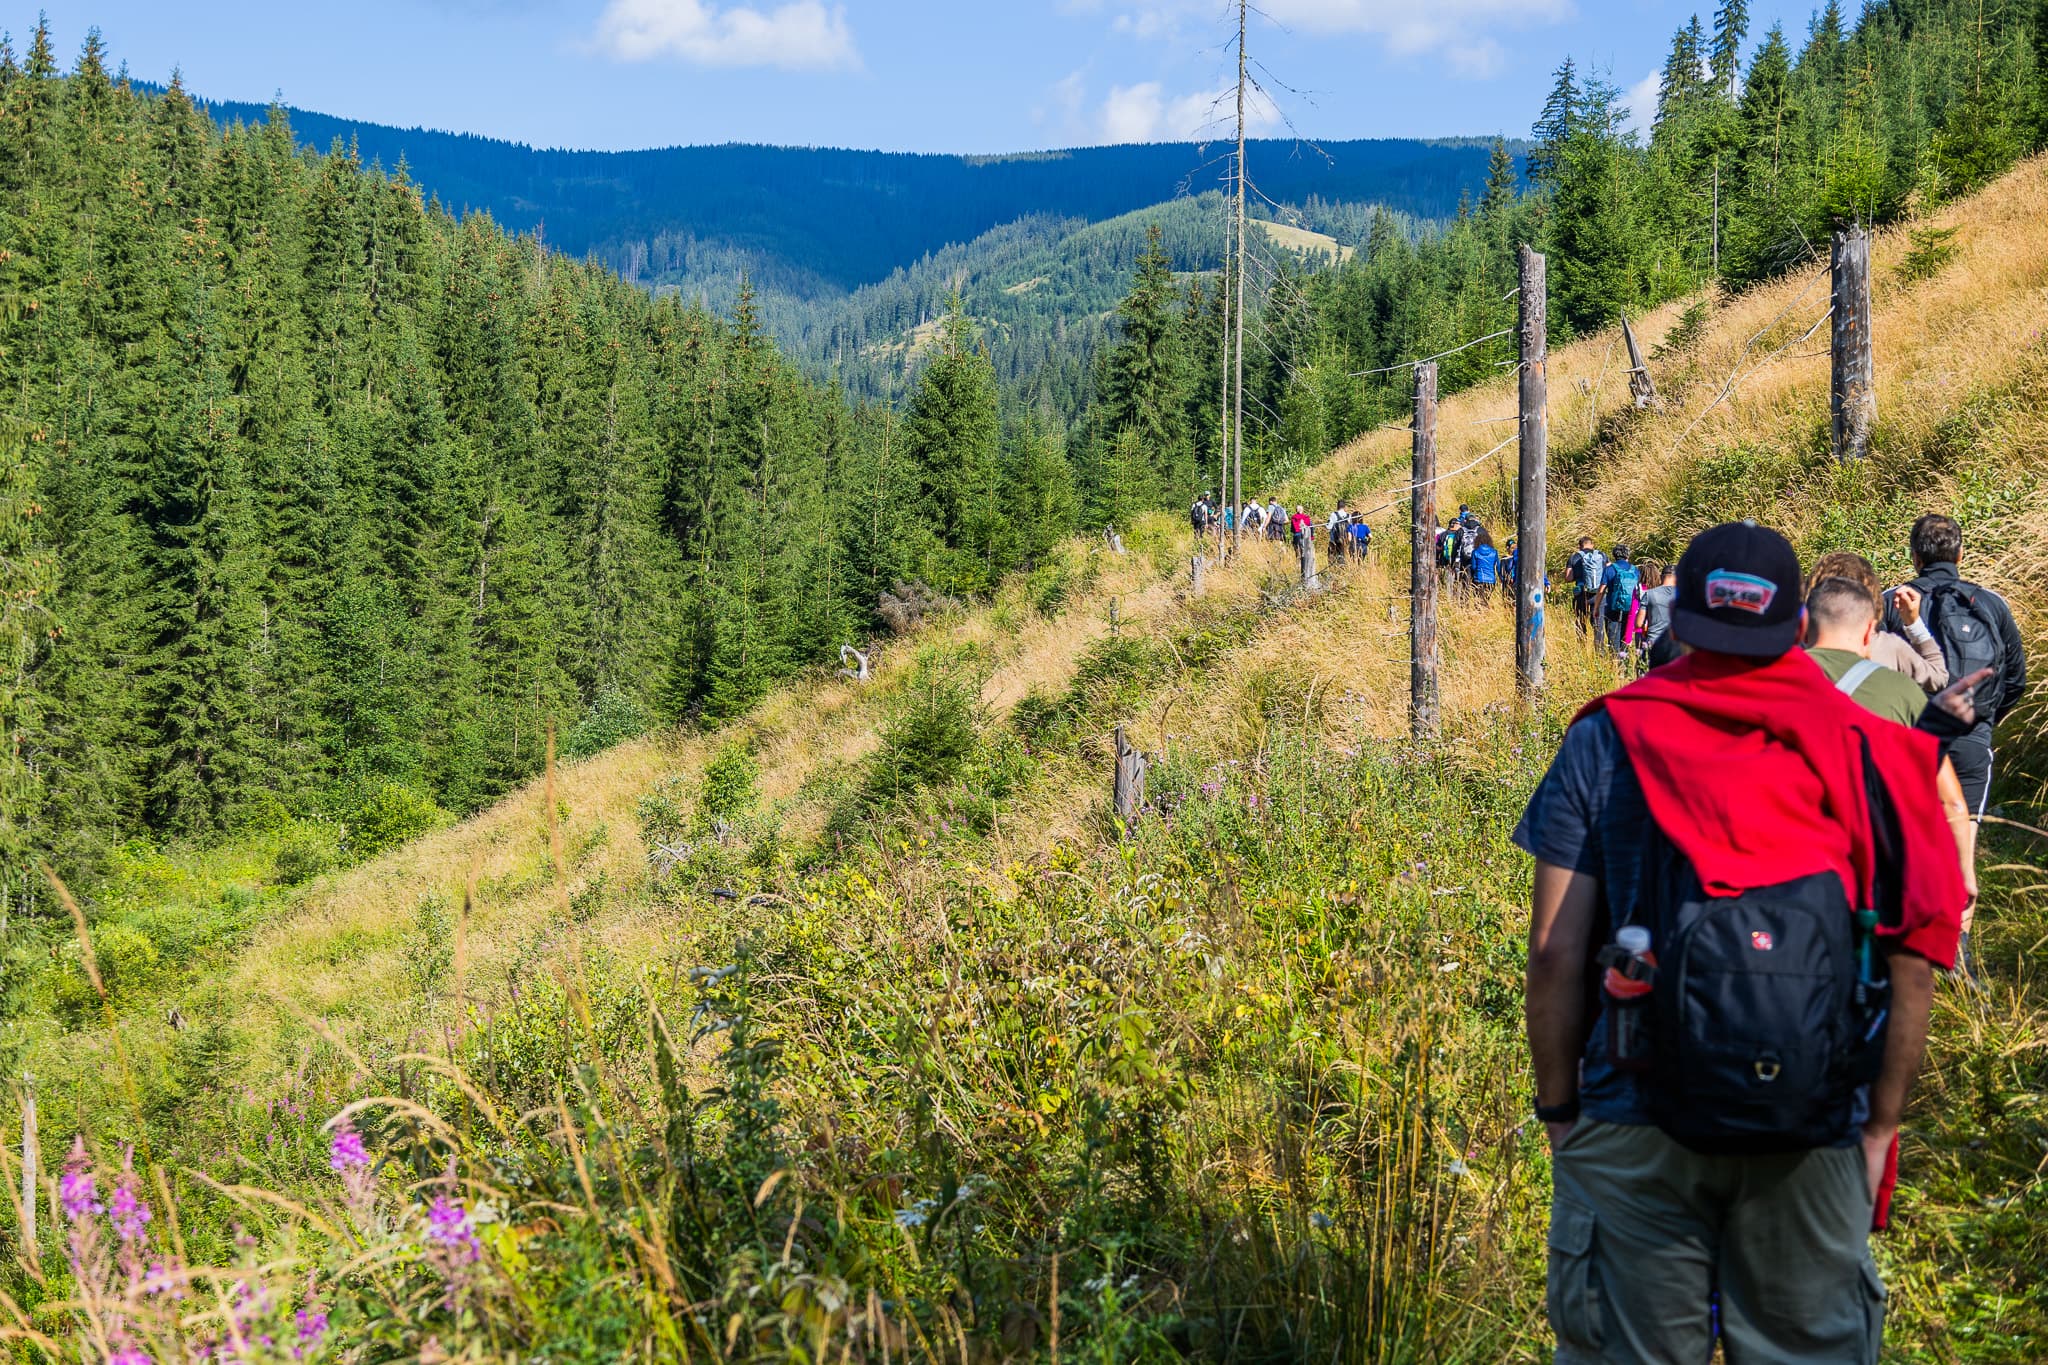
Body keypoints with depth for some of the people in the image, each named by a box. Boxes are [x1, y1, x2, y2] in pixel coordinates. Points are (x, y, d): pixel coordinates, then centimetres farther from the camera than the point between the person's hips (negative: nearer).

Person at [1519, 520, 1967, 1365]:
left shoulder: (1606, 741, -1)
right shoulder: (1865, 750, 3)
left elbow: (1555, 951, -5)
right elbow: (1915, 959, 1)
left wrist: (1559, 1108, 5)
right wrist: (1881, 1122, 10)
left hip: (1637, 1129, -1)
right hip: (1816, 1135, 1)